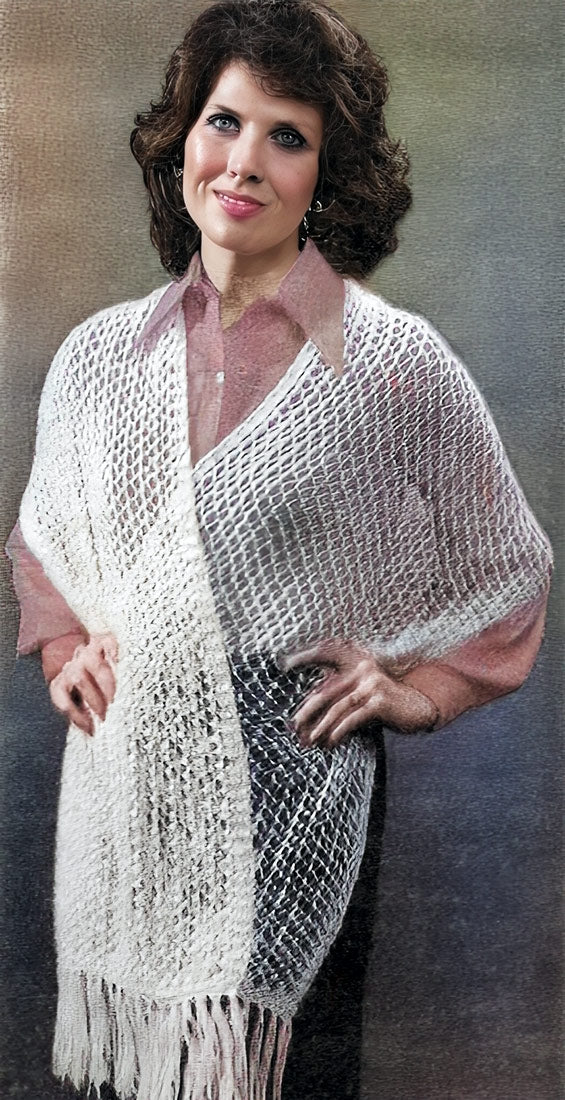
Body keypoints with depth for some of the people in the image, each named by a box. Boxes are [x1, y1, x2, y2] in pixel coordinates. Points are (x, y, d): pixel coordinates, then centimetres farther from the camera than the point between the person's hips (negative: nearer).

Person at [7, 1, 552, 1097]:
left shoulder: (396, 362, -6)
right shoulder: (99, 354, 5)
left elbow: (509, 570, 6)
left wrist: (418, 690, -1)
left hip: (278, 794, -4)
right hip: (118, 777, 4)